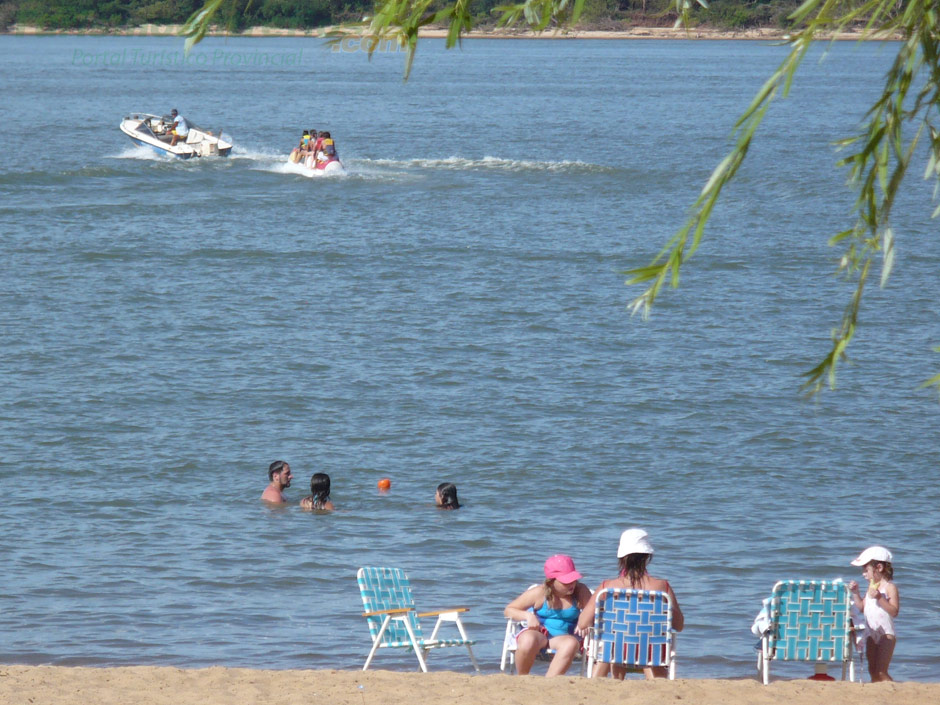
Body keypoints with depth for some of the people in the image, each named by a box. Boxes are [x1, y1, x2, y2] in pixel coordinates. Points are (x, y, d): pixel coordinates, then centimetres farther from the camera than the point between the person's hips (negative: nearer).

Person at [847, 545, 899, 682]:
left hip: (886, 635, -8)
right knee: (873, 671, 9)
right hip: (872, 634, 8)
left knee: (881, 672, -14)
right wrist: (855, 593, 8)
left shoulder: (890, 587, -11)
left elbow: (894, 611, -20)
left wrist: (880, 598, -28)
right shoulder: (871, 587, 14)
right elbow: (862, 608, 18)